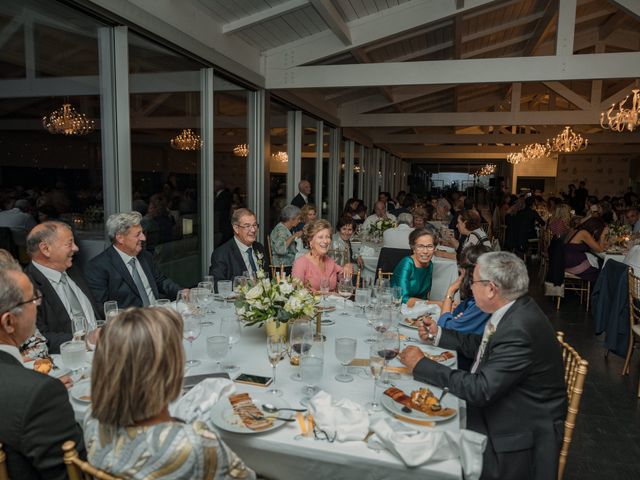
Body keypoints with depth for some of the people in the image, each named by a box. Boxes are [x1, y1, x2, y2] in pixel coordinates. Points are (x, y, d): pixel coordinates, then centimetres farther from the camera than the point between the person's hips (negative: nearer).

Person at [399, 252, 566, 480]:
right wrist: (439, 334, 13)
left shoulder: (519, 330, -31)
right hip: (498, 405, 8)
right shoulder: (513, 310, -2)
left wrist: (422, 365, -21)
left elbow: (480, 389, -29)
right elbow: (481, 346, 14)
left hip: (519, 434, -8)